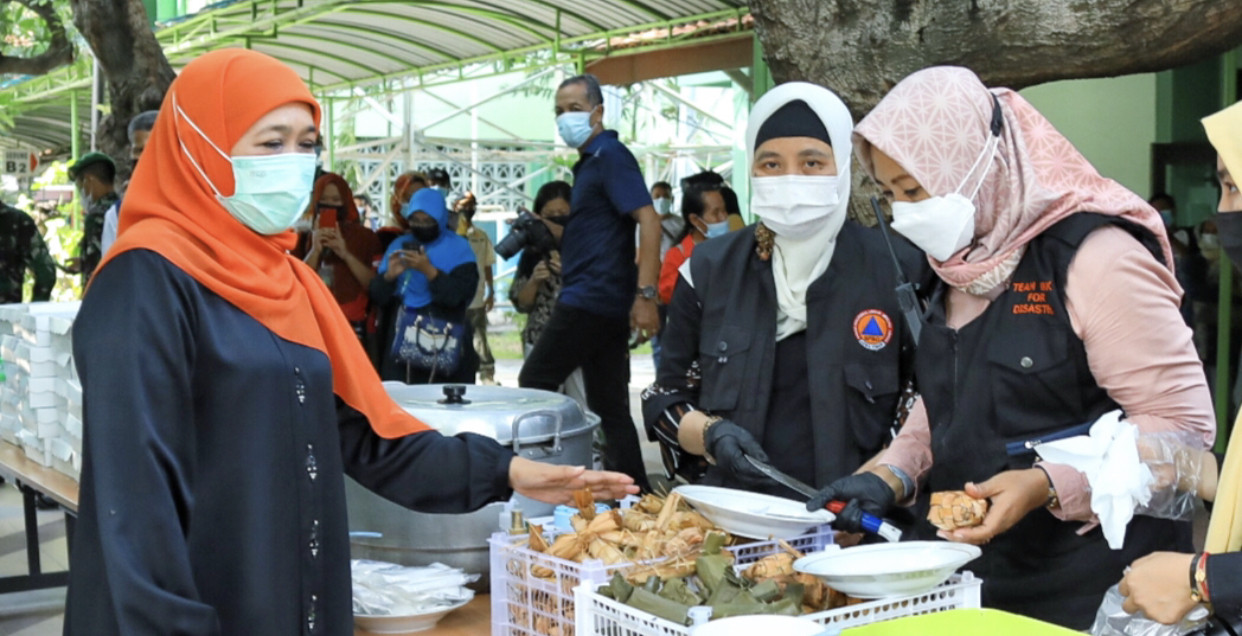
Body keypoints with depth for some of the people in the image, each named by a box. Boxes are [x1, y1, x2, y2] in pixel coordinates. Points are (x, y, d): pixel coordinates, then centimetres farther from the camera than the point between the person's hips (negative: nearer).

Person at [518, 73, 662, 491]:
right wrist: (548, 235, 15)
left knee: (533, 385, -4)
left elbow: (649, 220, -20)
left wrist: (645, 295, -26)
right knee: (610, 407, 9)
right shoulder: (589, 162, 19)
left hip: (590, 299, -9)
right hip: (606, 306, 9)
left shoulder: (610, 155, -9)